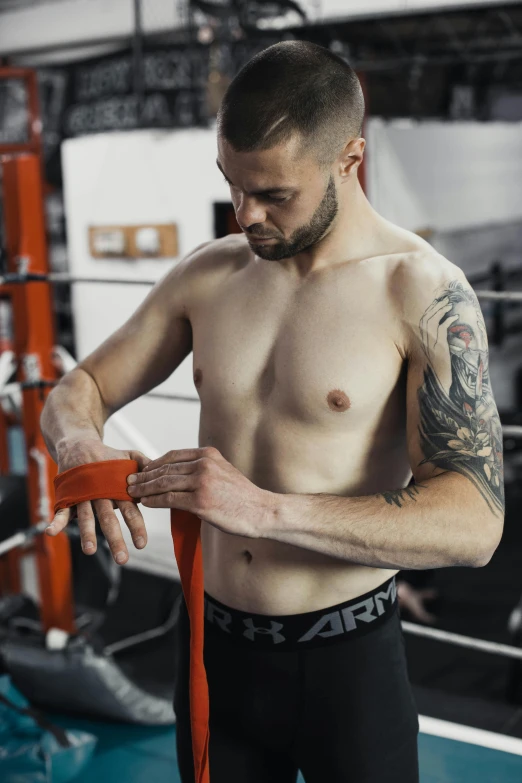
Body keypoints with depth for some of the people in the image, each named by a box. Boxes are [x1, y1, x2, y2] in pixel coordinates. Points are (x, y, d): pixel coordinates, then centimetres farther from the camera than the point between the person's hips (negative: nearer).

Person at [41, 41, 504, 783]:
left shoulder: (424, 295, -16)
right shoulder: (208, 274, 0)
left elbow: (474, 525, -23)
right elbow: (78, 389, 8)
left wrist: (268, 508, -32)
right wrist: (80, 445, -17)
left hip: (346, 660, -4)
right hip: (213, 642, 4)